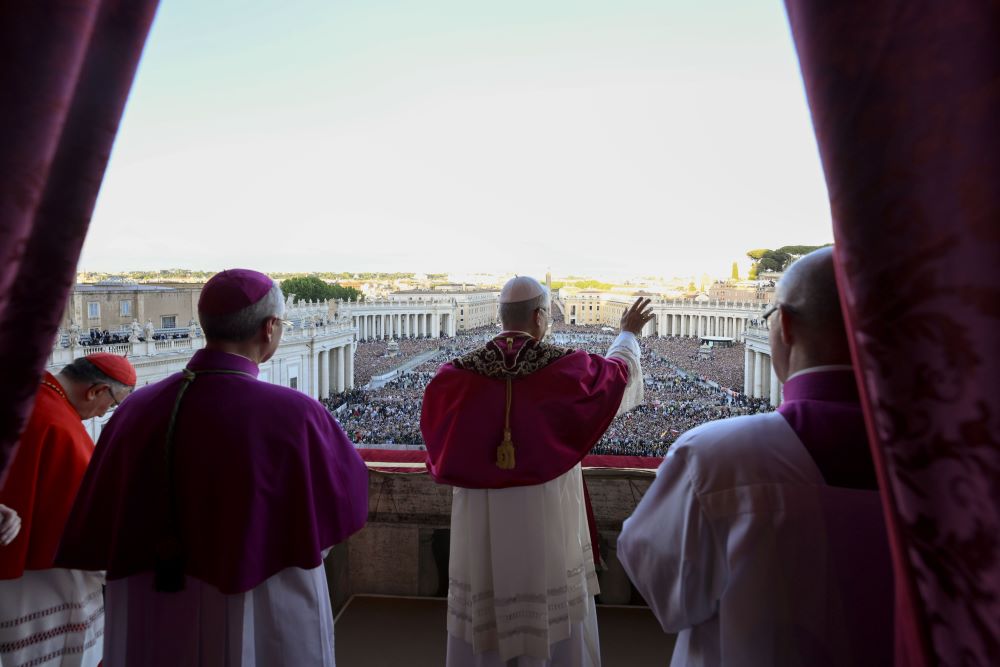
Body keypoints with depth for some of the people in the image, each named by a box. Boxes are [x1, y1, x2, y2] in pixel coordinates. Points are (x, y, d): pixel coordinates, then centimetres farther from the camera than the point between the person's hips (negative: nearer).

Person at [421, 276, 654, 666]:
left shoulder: (458, 375, -10)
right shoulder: (566, 368, -12)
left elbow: (437, 437, 4)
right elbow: (620, 370, 9)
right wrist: (629, 333, 28)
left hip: (480, 524, 2)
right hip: (548, 518, -1)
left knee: (482, 624, 18)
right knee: (555, 619, 19)